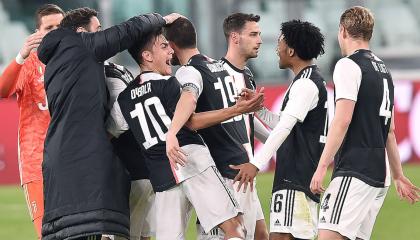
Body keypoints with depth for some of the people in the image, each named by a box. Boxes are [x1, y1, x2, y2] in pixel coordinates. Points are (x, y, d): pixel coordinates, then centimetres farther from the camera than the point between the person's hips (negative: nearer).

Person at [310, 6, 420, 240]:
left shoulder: (349, 65, -7)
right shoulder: (383, 69, 18)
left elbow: (342, 120, -16)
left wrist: (322, 167, -16)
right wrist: (399, 175, 27)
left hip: (355, 172, -9)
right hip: (380, 175, 9)